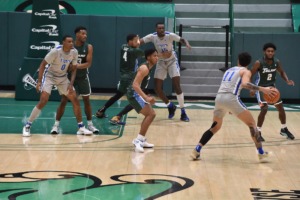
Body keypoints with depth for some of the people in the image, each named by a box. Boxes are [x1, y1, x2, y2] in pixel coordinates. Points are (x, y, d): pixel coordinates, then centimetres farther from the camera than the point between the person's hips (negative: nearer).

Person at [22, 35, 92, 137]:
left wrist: (71, 84, -12)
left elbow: (73, 69, 0)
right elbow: (43, 64, -20)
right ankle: (27, 126, -9)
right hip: (50, 76, -5)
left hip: (63, 78, 5)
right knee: (43, 101, -19)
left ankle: (81, 127, 9)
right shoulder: (55, 51, -26)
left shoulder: (74, 52, -12)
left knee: (75, 100, -1)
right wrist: (39, 81, -25)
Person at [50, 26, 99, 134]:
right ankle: (56, 124, 0)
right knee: (64, 100, -4)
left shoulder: (88, 47, -7)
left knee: (86, 100, 7)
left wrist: (77, 66, -27)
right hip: (70, 76, -2)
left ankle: (90, 124, 18)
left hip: (83, 77, 2)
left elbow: (88, 63, -15)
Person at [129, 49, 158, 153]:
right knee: (151, 114, -18)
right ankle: (138, 140, -19)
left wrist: (146, 97, 28)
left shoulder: (148, 68, 15)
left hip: (136, 94, 11)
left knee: (151, 114, 19)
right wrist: (146, 98, -32)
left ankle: (141, 140, 23)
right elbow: (135, 85, -27)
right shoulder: (144, 68, -17)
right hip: (134, 94, -11)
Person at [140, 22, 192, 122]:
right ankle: (170, 106, 22)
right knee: (157, 88, -3)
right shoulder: (152, 36, -16)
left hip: (172, 61, -3)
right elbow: (140, 41, -21)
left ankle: (183, 112, -6)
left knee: (177, 86, -14)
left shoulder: (170, 35, -21)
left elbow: (182, 40, -17)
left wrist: (187, 44, -40)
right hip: (161, 62, 3)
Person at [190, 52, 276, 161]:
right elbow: (245, 84, -13)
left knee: (215, 127, 23)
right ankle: (261, 152, 4)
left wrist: (230, 109, 43)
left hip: (219, 98, 6)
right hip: (231, 98, -6)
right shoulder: (246, 71, 9)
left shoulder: (229, 70, 29)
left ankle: (196, 151, 12)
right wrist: (262, 89, -15)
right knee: (252, 124, 8)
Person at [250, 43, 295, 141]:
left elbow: (282, 72, 8)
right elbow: (250, 75, -15)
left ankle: (284, 129, 32)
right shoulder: (259, 63, -23)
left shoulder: (277, 62, -9)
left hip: (272, 87, 6)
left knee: (281, 108, 10)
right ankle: (258, 132, -8)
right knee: (264, 109, -21)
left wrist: (287, 80, -11)